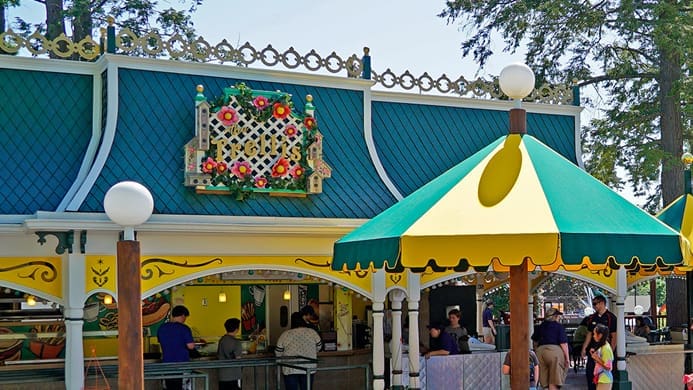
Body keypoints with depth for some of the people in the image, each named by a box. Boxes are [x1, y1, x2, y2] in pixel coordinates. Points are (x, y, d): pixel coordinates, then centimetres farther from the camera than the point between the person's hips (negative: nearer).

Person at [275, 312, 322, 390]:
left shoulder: (285, 335, -5)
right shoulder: (312, 332, -3)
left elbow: (278, 353, 1)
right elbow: (318, 347, 10)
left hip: (290, 370, -1)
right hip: (308, 369, 1)